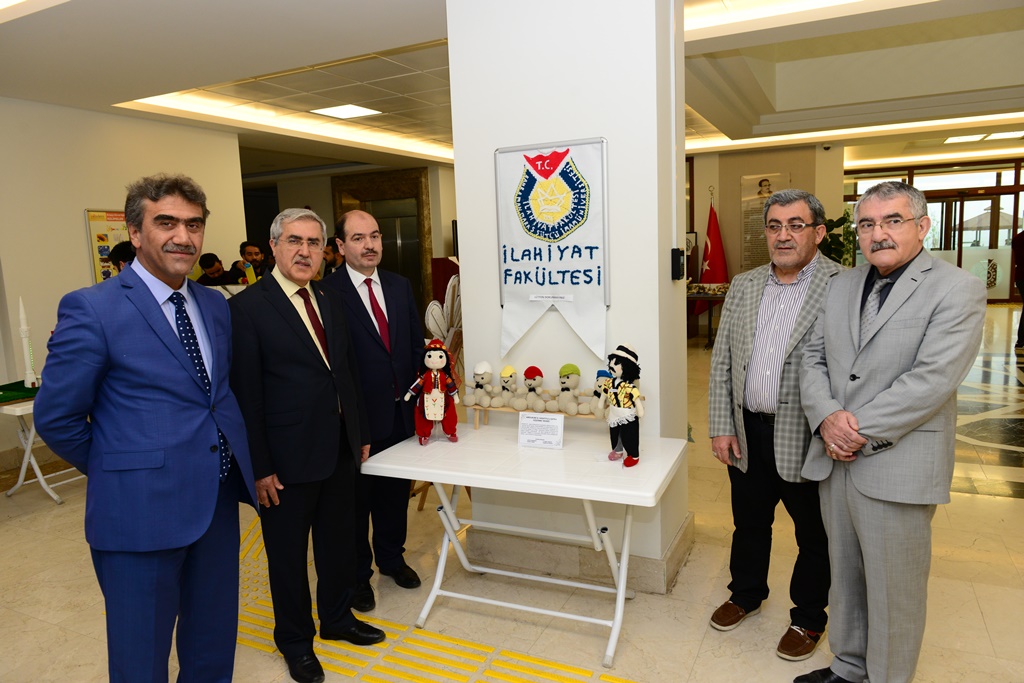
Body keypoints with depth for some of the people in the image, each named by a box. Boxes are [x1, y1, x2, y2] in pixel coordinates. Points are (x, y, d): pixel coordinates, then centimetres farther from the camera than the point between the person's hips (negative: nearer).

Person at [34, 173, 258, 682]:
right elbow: (56, 418, -9)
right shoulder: (91, 310, -13)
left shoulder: (216, 306, 7)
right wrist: (116, 470, 1)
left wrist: (228, 467, 6)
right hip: (141, 510, -5)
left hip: (219, 501, 6)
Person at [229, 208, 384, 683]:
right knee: (289, 554, 13)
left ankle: (337, 618, 44)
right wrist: (259, 467, -15)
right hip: (288, 458, -6)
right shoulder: (247, 307, -13)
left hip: (339, 450, 6)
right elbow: (246, 394, -15)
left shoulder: (331, 303, 8)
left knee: (337, 541, 21)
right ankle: (295, 641, 35)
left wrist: (361, 433, 13)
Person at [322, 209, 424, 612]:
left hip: (401, 412, 6)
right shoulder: (328, 293, -13)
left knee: (395, 492, 20)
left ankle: (392, 559, 41)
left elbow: (417, 343, 11)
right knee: (356, 498, 12)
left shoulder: (400, 286, 6)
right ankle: (357, 575, 31)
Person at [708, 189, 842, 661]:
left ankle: (809, 618, 37)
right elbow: (721, 360, 7)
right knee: (749, 522, 22)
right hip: (747, 433, 5)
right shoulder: (743, 286, 6)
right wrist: (722, 426, 3)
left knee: (814, 534, 15)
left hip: (806, 440, -4)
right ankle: (746, 594, 45)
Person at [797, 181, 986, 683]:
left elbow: (932, 379, -18)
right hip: (834, 460, 6)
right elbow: (812, 358, 7)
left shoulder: (957, 290, -8)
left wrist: (860, 431, -17)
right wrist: (827, 418, -10)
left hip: (897, 468, -6)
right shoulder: (842, 285, 11)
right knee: (845, 579, 20)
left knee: (893, 592, 9)